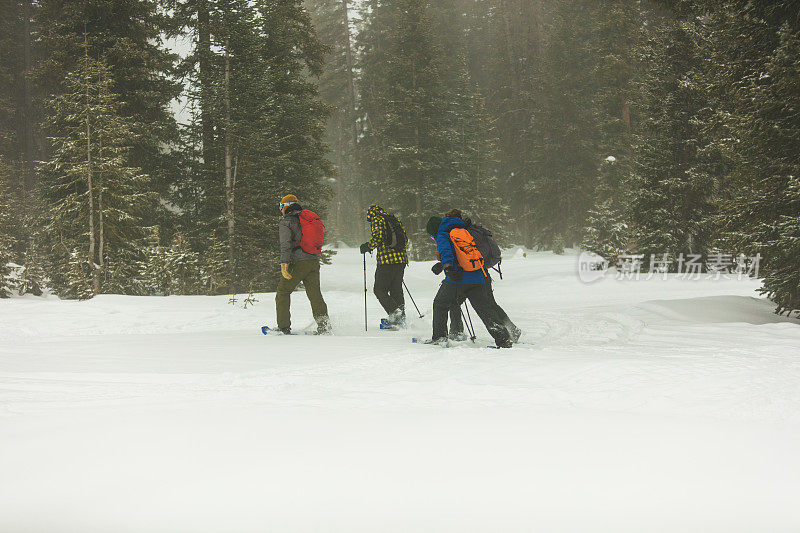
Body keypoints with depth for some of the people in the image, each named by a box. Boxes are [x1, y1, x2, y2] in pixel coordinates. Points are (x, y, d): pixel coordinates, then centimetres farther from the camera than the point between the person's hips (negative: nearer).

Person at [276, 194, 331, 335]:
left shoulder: (286, 221, -2)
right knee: (315, 294, 3)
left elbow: (285, 243, -16)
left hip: (298, 263, -5)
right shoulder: (311, 217, 18)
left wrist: (284, 262, -23)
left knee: (283, 292, 9)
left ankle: (284, 327, 8)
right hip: (314, 262, 5)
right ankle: (323, 322, -13)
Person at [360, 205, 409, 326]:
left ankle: (394, 311, -18)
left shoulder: (377, 220, 0)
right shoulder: (395, 220, 21)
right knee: (396, 289, 14)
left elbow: (377, 237, -16)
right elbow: (405, 239, 20)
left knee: (379, 289, -1)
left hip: (387, 260, -7)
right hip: (401, 259, 7)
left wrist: (367, 247, -1)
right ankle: (401, 317, 11)